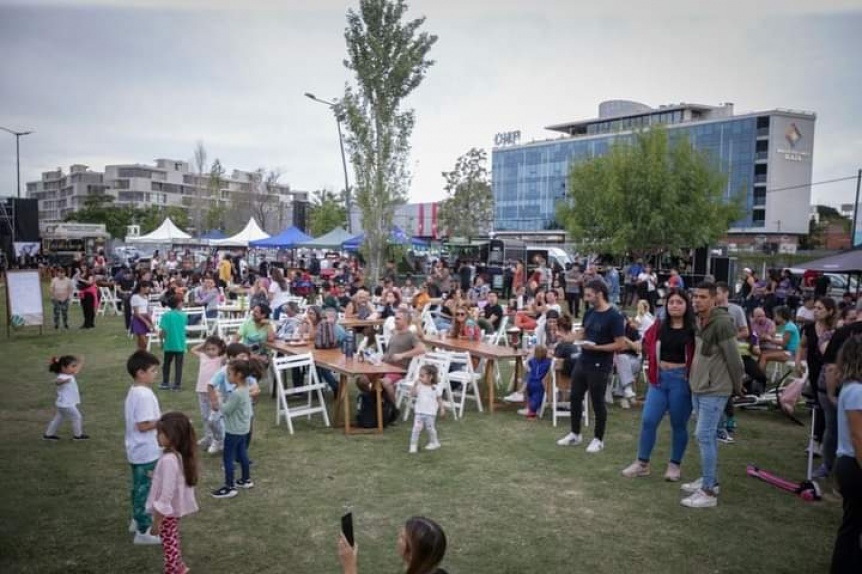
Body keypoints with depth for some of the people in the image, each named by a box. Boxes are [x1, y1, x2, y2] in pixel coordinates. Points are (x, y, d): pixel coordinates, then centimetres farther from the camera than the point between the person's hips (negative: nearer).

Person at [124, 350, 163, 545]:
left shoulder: (134, 391, 7)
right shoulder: (144, 395, -25)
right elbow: (143, 425, -26)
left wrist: (159, 418, 9)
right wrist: (163, 420, -16)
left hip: (138, 451, 10)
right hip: (146, 452, -10)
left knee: (139, 488, 23)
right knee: (146, 490, 1)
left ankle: (138, 520, 37)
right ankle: (143, 532, 11)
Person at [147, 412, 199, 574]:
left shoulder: (168, 460, -32)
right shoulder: (180, 455, -5)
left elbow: (166, 493, -28)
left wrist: (157, 520, -21)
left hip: (167, 511, -9)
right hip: (174, 508, 9)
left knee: (169, 545, 10)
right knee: (172, 541, 27)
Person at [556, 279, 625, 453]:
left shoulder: (614, 316, -16)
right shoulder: (589, 313, 7)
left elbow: (620, 345, -18)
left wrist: (596, 347, -24)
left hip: (600, 367, -7)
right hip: (582, 362, 7)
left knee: (598, 402, 5)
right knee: (575, 398, 13)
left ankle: (598, 439, 22)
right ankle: (575, 434, 28)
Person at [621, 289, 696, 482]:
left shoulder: (693, 329, -8)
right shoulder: (659, 326, 6)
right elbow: (647, 343, 21)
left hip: (681, 379, -4)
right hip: (659, 377, 4)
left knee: (678, 424, 8)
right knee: (648, 421, 2)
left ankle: (674, 465, 23)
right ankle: (642, 463, 14)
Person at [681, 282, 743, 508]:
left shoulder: (722, 323, -19)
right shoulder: (699, 320, 8)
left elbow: (733, 358, -16)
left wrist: (737, 386, -6)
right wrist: (694, 378, 15)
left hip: (714, 390, -9)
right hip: (698, 388, 9)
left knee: (704, 436, -8)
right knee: (708, 436, 16)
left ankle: (708, 492, -1)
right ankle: (710, 480, 28)